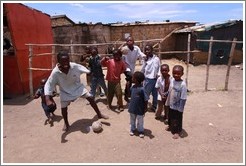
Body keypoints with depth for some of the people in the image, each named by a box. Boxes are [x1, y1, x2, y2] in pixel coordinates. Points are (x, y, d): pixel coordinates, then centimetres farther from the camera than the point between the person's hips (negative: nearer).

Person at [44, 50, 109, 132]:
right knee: (63, 107, -1)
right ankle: (66, 123, 31)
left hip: (78, 87, 1)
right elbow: (48, 85, -27)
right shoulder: (55, 72, -30)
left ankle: (99, 114, 16)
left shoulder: (75, 66, -28)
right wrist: (47, 99, -38)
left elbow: (84, 69, -7)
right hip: (65, 92, -1)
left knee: (90, 98, -5)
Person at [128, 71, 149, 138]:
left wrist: (145, 108, -14)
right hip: (132, 108, 5)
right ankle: (132, 129, 41)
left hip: (140, 109, -5)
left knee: (140, 121, 14)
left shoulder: (142, 89, -25)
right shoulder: (132, 87, -6)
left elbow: (146, 100, -19)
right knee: (132, 120, 22)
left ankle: (141, 131, 34)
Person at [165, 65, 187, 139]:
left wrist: (180, 108, -18)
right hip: (171, 105, 6)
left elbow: (183, 98, -21)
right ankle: (170, 126, 50)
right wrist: (167, 102, 11)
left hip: (177, 107, -6)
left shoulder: (183, 84, -25)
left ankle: (177, 131, 33)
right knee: (170, 117, 25)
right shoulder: (172, 81, -5)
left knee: (177, 120, 13)